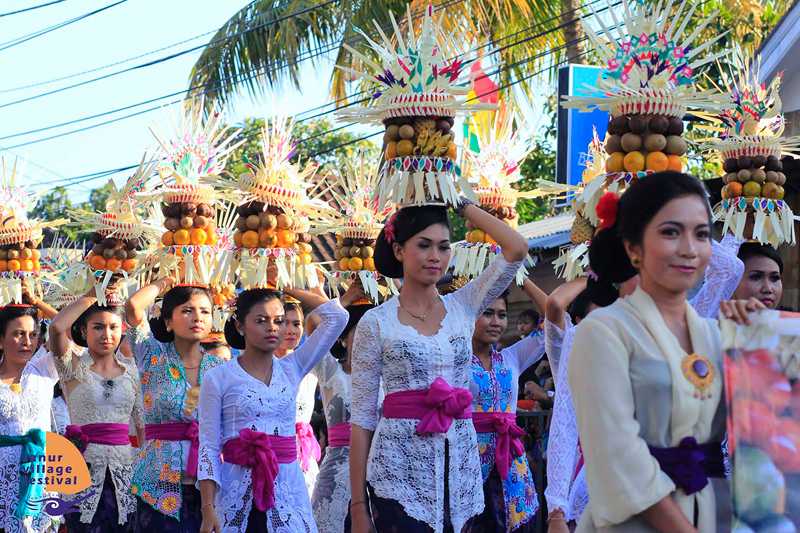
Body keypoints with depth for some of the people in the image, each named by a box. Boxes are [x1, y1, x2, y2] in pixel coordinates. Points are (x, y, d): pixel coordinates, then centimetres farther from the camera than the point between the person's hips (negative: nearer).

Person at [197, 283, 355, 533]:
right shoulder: (219, 379, 1)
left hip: (286, 490, 2)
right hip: (237, 493, -2)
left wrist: (290, 289, 7)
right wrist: (208, 510, -9)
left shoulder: (292, 369, 8)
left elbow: (337, 316, 4)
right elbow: (209, 447, -2)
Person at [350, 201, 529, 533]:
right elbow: (361, 419, 0)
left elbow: (516, 249, -2)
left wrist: (462, 205, 5)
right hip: (399, 468, -3)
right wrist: (358, 504, -4)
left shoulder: (463, 307, 9)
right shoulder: (376, 323, 0)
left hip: (461, 464, 4)